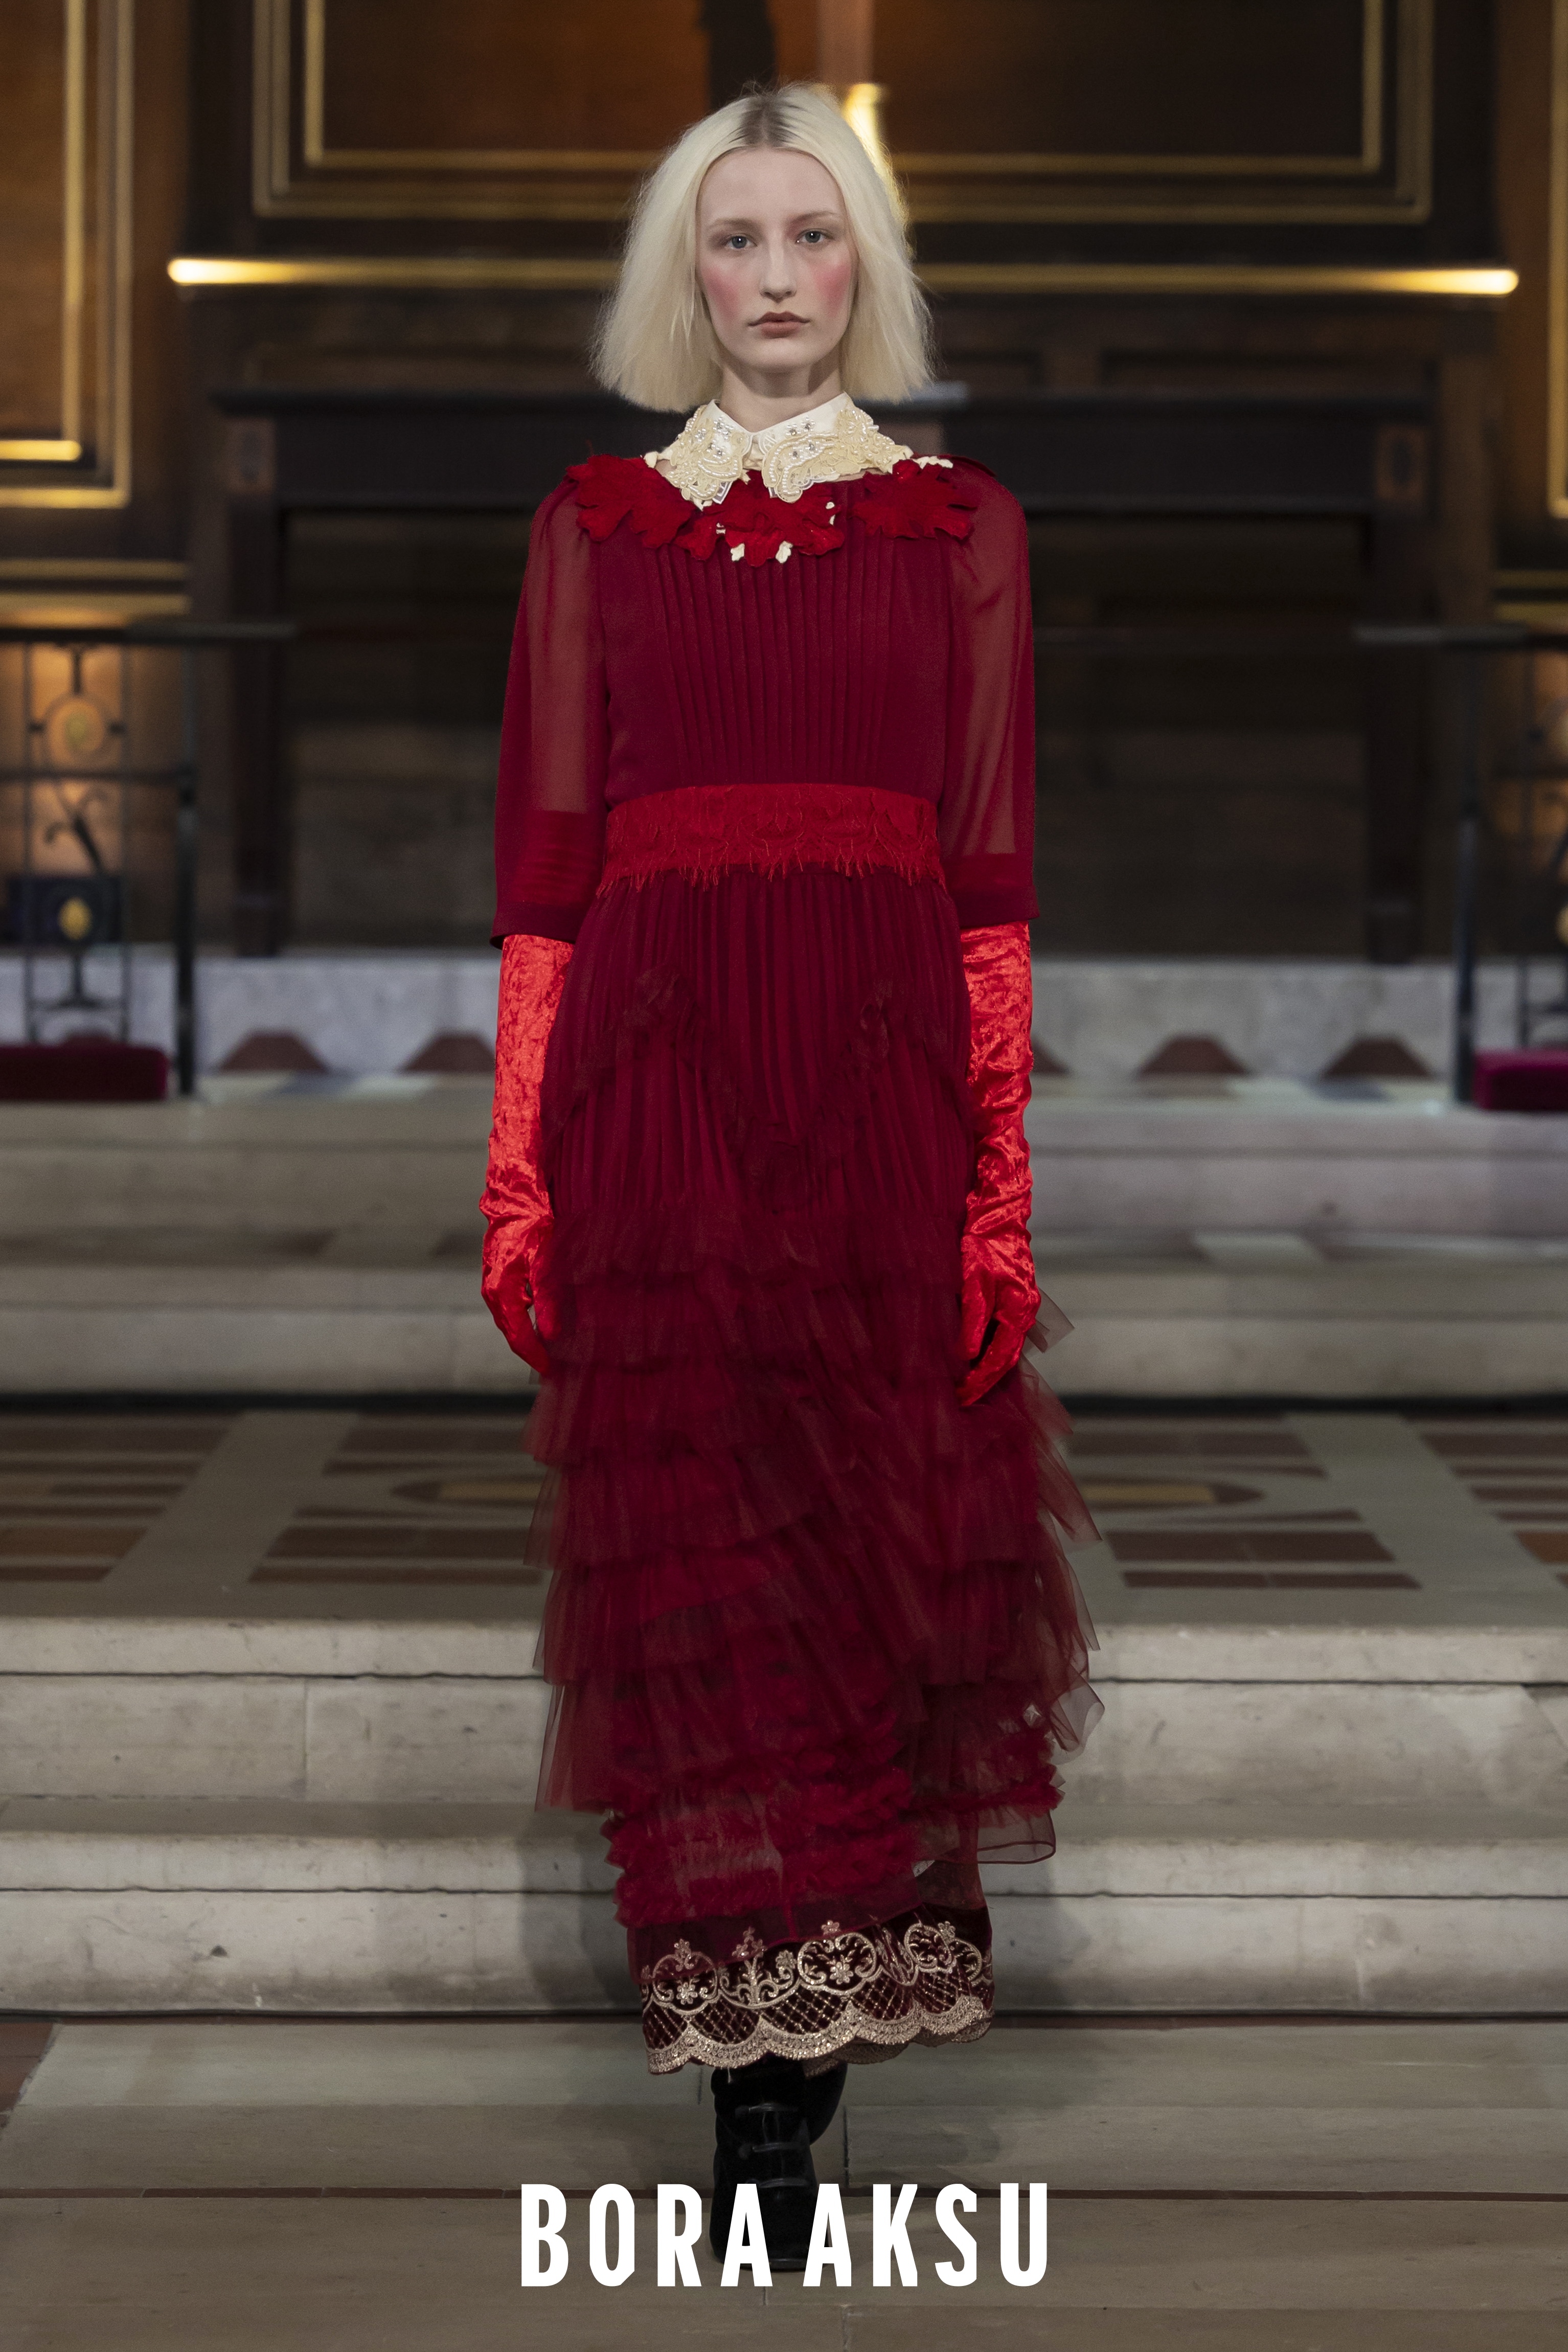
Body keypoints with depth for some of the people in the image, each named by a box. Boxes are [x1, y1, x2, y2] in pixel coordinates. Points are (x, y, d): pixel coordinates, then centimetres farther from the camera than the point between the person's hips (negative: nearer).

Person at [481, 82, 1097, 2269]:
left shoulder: (960, 525, 9)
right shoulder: (595, 523, 10)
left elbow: (992, 879, 5)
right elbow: (544, 864, 7)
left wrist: (1003, 1182, -2)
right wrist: (521, 1170, 1)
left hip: (885, 1079, 0)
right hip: (654, 1080, 0)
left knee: (873, 1539, 0)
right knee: (700, 1556, -2)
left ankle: (813, 2010, 14)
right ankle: (760, 2077, 2)